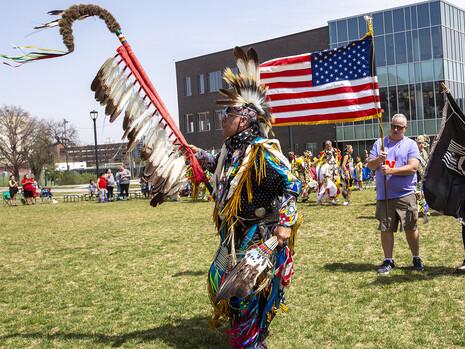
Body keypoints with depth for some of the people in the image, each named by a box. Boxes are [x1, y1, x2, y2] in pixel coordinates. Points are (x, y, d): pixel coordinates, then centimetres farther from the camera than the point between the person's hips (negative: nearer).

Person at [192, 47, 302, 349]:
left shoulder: (262, 151, -20)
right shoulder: (232, 149, 8)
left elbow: (292, 184, -21)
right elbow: (220, 168, 31)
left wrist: (285, 222, -26)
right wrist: (199, 154, 22)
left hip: (257, 234, -9)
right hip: (234, 232, 10)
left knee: (250, 286, 0)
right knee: (220, 277, 19)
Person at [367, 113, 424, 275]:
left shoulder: (411, 144, 2)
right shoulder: (379, 143, 11)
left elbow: (413, 167, -10)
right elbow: (370, 165, 5)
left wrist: (391, 171, -19)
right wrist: (378, 160, -16)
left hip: (405, 195, -2)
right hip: (383, 195, 2)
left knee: (411, 228, 3)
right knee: (386, 229, 6)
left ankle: (417, 259, 20)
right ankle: (388, 261, 17)